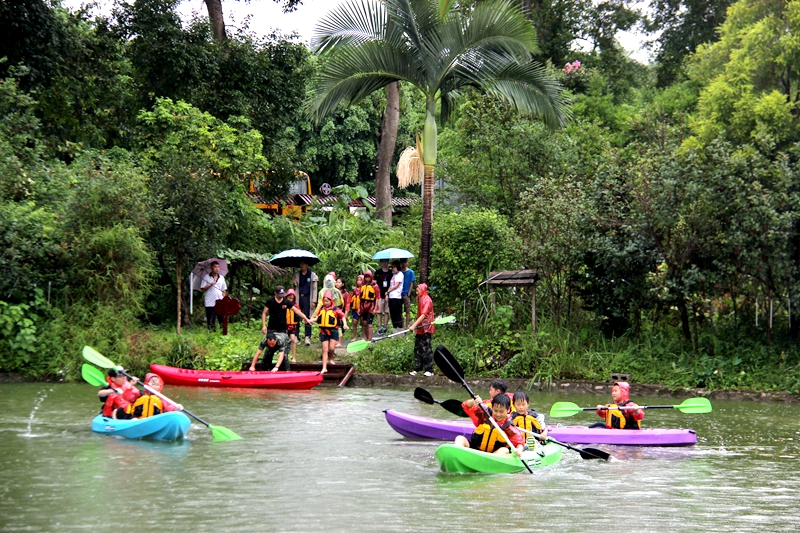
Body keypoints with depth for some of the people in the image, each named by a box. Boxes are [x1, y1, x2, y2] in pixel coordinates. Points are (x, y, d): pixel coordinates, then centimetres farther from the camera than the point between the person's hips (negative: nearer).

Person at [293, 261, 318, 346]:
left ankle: (307, 337, -7)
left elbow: (314, 289, 2)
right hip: (298, 297, 3)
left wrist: (313, 301, -5)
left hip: (307, 298, -3)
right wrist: (294, 284, -2)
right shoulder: (297, 274, 13)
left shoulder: (312, 275, 3)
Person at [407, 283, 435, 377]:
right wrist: (415, 325, 12)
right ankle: (417, 368, 12)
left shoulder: (427, 300, -13)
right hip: (420, 328, 9)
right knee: (417, 348, 8)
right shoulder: (419, 299, 14)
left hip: (426, 328, -9)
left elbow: (423, 315, -21)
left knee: (426, 349, -7)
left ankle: (429, 370, -4)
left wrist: (414, 325, -26)